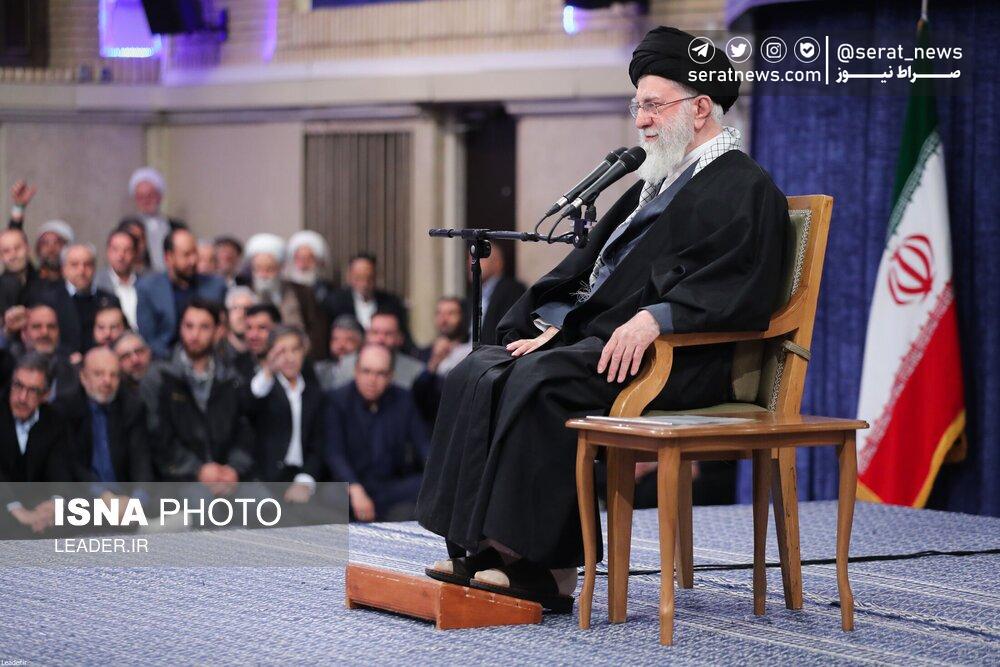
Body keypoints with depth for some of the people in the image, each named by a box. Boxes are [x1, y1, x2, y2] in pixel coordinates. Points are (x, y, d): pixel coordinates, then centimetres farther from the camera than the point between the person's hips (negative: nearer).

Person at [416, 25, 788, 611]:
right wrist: (558, 325, 9)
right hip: (597, 334, 9)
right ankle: (480, 548, -16)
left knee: (540, 382, -30)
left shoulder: (744, 189, -4)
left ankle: (545, 565, -26)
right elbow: (594, 267, 26)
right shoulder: (659, 183, 25)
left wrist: (655, 317, -30)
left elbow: (742, 288, -20)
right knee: (478, 375, -10)